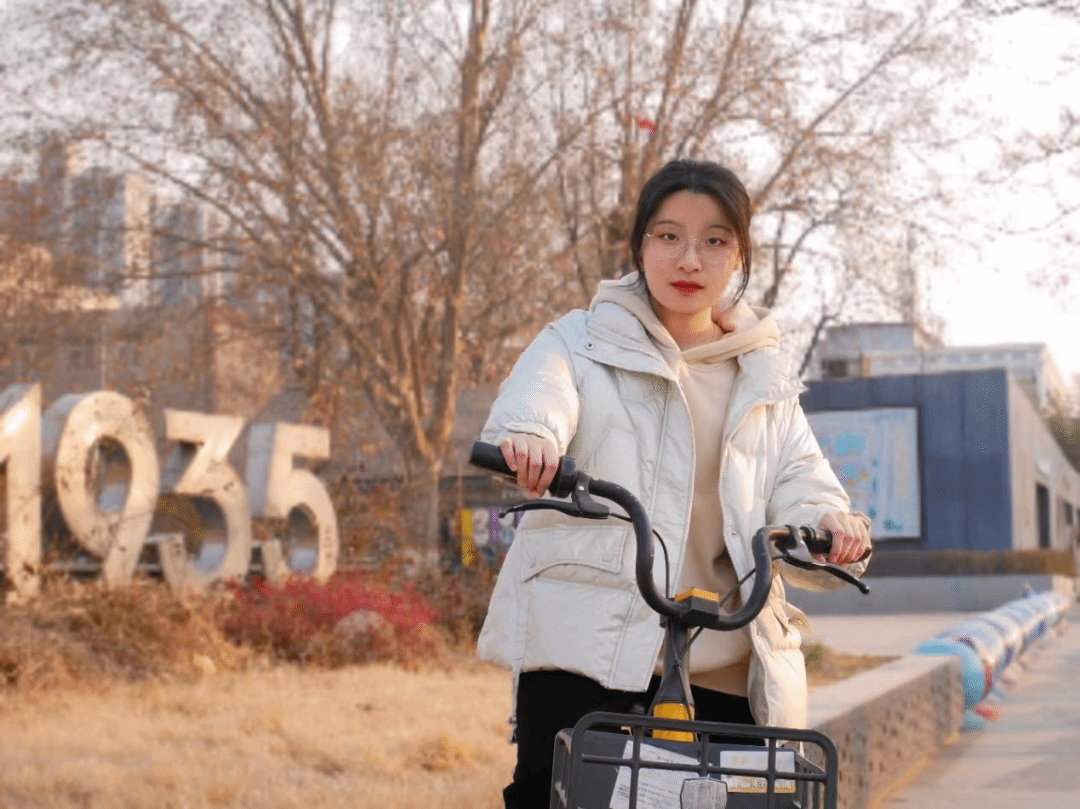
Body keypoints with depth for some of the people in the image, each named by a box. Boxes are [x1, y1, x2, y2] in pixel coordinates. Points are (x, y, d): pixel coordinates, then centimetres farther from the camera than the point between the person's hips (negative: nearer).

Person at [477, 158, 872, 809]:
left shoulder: (765, 383, 17)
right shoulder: (584, 342, 7)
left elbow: (801, 490, 7)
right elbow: (540, 393, -15)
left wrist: (830, 531, -18)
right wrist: (528, 431, -40)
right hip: (584, 654, -3)